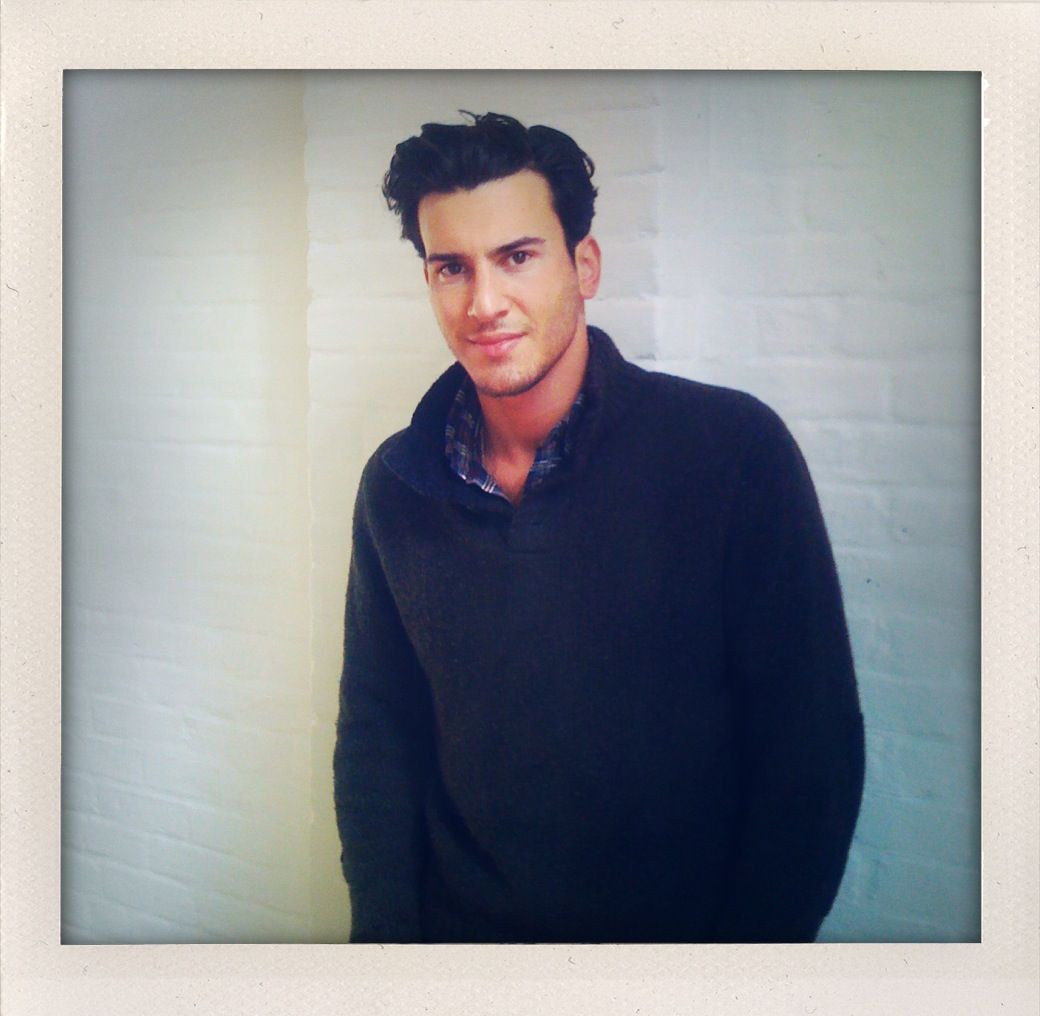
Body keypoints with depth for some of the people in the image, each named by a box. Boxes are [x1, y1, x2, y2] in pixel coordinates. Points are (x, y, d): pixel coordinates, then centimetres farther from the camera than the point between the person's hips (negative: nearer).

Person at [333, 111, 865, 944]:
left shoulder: (735, 447, -17)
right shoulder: (396, 484, -5)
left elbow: (812, 746, -14)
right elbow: (377, 732, 4)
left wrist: (754, 939, -16)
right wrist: (385, 931, -4)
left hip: (695, 924, -2)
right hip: (460, 922, 3)